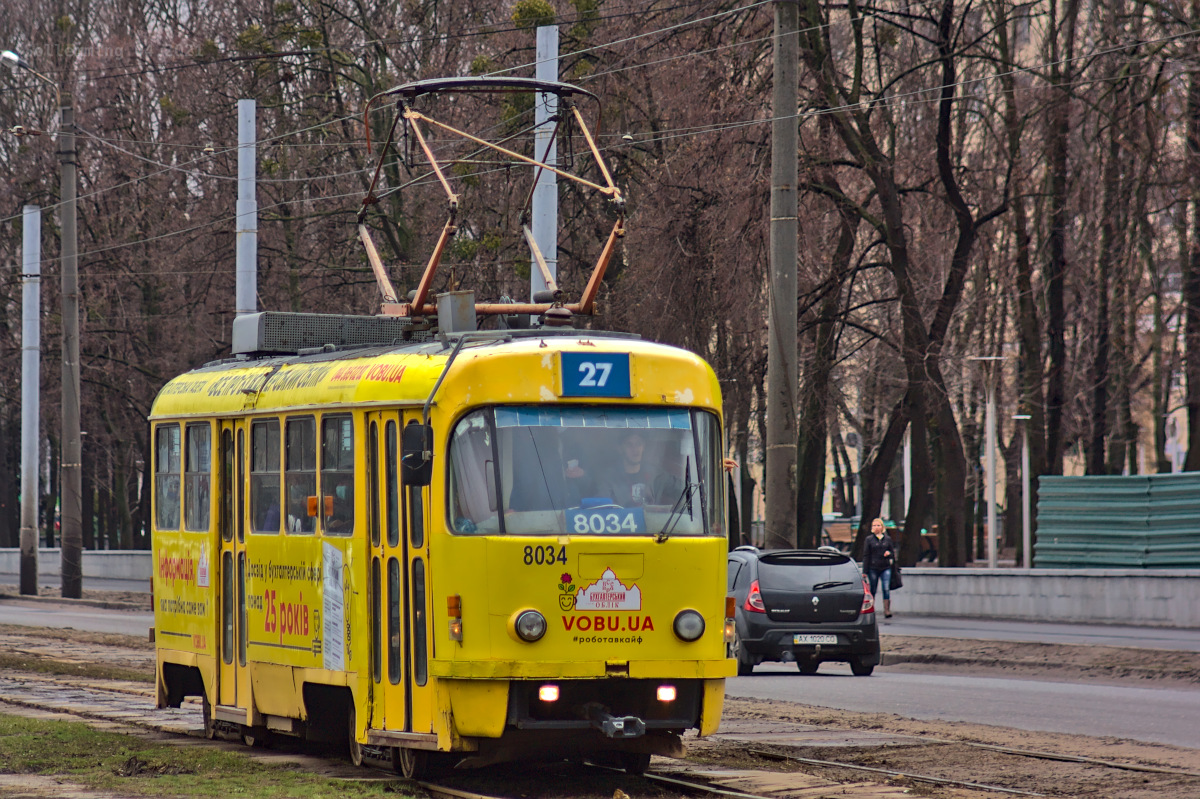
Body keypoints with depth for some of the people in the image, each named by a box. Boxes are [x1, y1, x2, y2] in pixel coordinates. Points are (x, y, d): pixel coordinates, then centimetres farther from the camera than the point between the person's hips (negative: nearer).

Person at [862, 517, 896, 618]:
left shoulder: (887, 539, 10)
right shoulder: (869, 539, 4)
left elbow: (893, 552, 17)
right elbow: (866, 556, 3)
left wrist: (889, 553, -8)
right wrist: (865, 571, -1)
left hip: (885, 568, 1)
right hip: (873, 568, -1)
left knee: (886, 589, -12)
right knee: (873, 590, 4)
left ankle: (886, 610, -14)